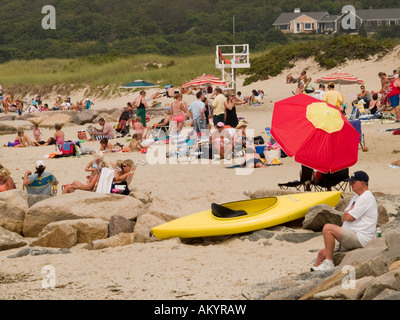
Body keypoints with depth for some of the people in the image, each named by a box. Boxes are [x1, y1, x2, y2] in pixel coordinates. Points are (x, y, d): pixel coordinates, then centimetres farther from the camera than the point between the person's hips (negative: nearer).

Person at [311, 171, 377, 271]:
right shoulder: (357, 197, 21)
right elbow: (343, 218, 20)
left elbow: (348, 217, -16)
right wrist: (349, 212, -1)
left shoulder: (366, 198, -12)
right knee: (322, 253, 3)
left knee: (327, 228, -24)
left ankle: (329, 263, -19)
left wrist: (348, 213, 6)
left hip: (360, 238, -10)